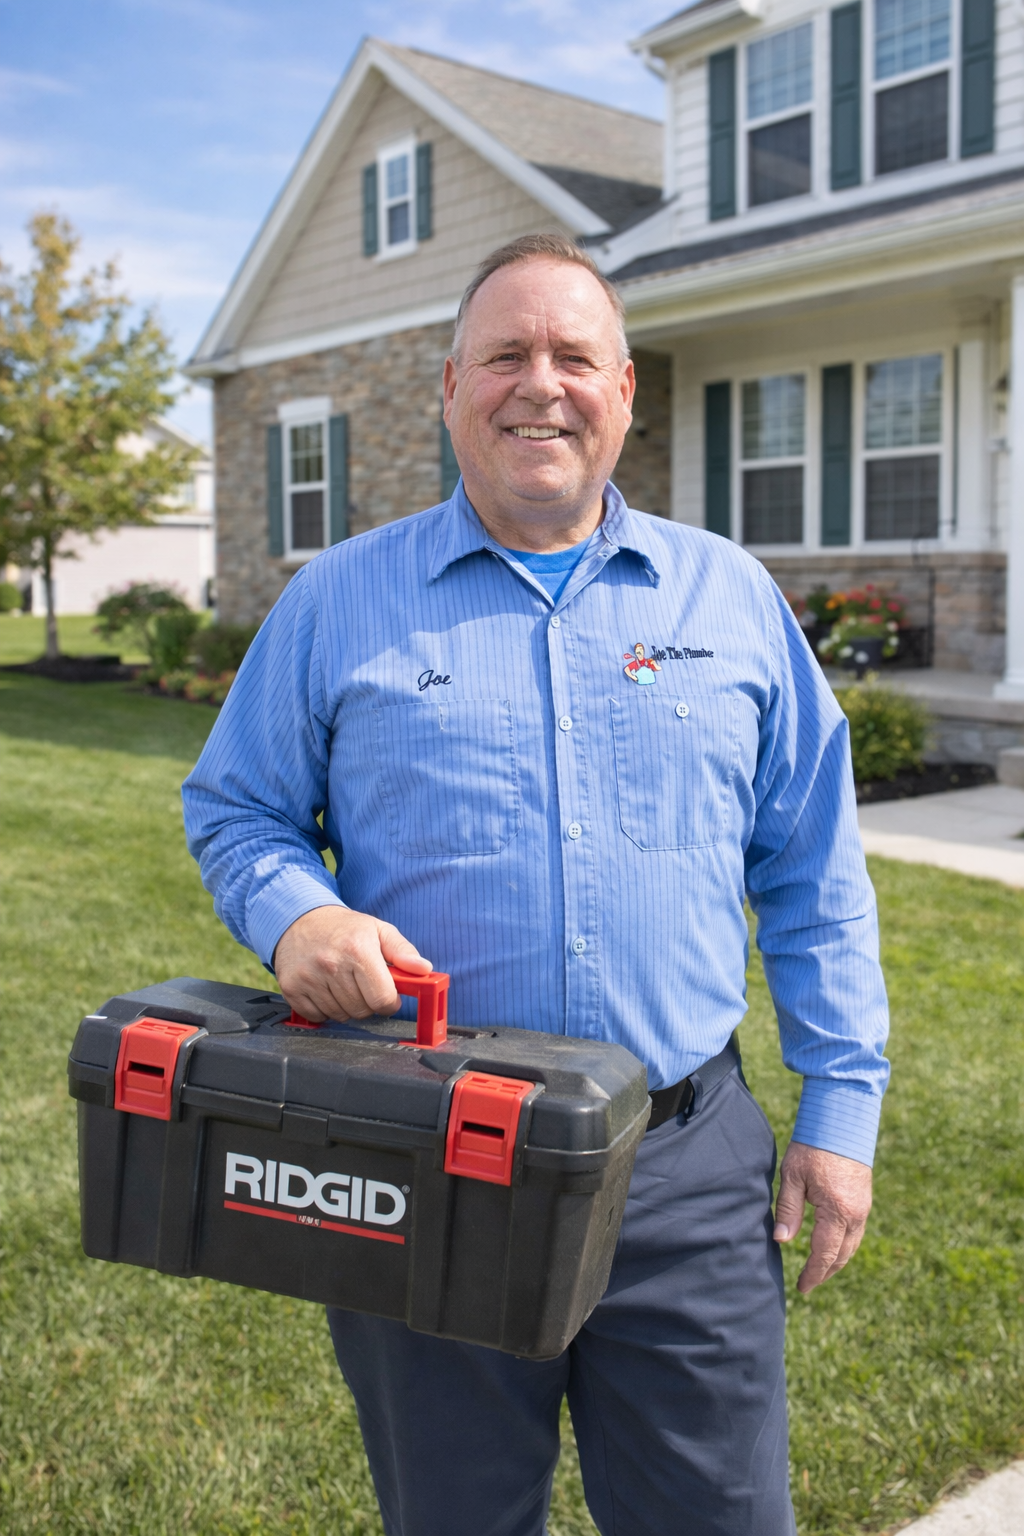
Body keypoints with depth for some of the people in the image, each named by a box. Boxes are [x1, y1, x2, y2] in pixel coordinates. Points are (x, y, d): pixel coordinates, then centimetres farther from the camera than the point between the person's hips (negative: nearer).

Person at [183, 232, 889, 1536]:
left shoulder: (731, 597, 6)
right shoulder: (337, 600, 2)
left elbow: (813, 873, 8)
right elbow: (233, 808, 8)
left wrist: (840, 1101, 4)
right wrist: (294, 913, -15)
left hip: (686, 1171, 1)